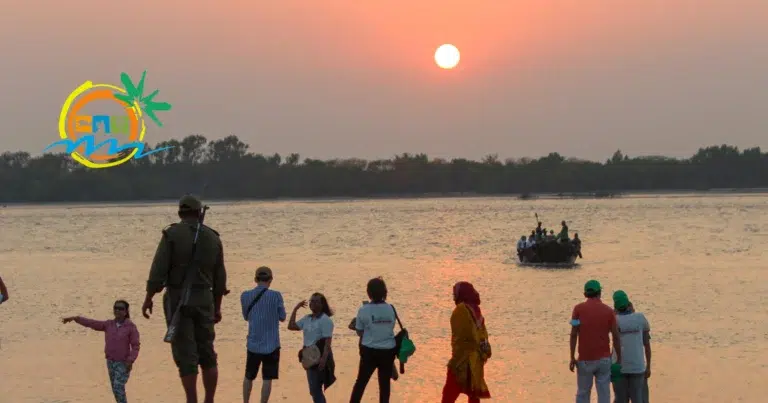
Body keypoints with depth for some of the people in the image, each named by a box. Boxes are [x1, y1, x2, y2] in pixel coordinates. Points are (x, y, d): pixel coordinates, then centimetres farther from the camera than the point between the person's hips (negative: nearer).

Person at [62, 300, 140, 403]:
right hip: (110, 362, 6)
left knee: (118, 387, -16)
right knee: (116, 389, 9)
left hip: (123, 363, -6)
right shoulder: (109, 324, 4)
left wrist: (130, 361, -22)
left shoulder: (131, 327, -10)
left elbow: (135, 346, -12)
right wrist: (75, 318, -5)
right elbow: (91, 323, 2)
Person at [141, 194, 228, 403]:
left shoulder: (172, 234, -6)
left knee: (185, 355, -2)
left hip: (178, 298, -4)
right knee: (207, 354, 12)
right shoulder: (213, 237, 7)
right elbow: (219, 277, 11)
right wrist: (217, 307, 19)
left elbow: (158, 269, -11)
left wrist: (148, 298, -4)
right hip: (204, 299, 4)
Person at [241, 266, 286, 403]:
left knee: (249, 377, 18)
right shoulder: (276, 295, -10)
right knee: (267, 379, 1)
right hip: (271, 345, -3)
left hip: (253, 344, 3)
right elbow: (282, 317, 0)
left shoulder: (245, 296, 0)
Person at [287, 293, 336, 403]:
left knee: (315, 389, -10)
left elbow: (327, 341, -18)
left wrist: (324, 359, -28)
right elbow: (291, 326, 11)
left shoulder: (325, 320, -13)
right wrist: (295, 309, 8)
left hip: (320, 357, -8)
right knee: (313, 389, 13)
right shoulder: (307, 319, 12)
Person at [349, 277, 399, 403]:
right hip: (388, 351, 2)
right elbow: (391, 327, 6)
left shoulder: (364, 310, -10)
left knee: (361, 382, 11)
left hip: (370, 351, -2)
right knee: (384, 383, 11)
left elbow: (360, 332, -2)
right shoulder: (390, 309, -4)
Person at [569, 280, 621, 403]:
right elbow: (616, 337, -2)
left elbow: (573, 334, -7)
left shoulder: (578, 309, -4)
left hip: (585, 360, -1)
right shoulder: (608, 311, -1)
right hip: (604, 359, 1)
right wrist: (619, 359, 7)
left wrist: (572, 358, -2)